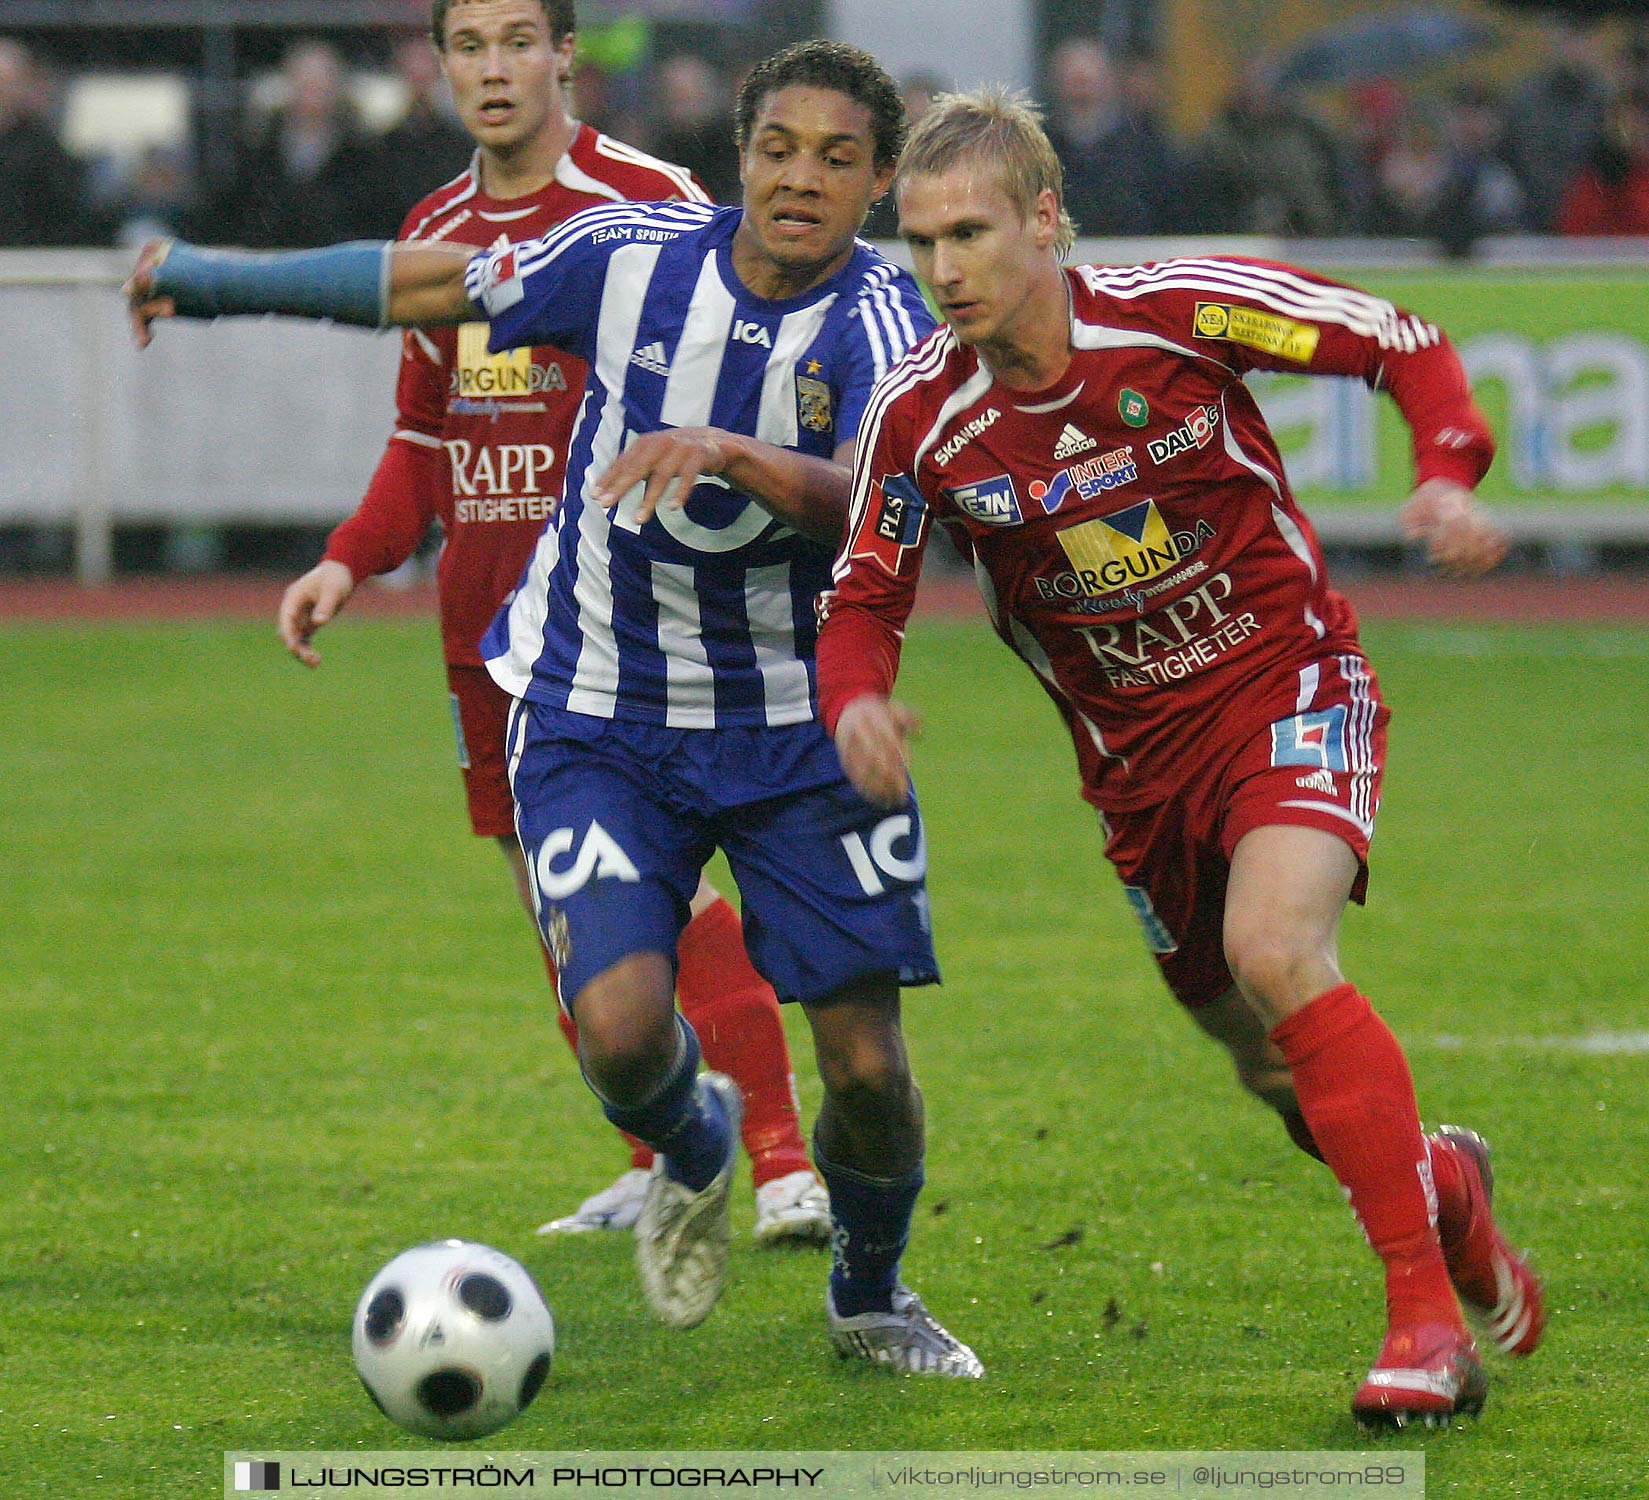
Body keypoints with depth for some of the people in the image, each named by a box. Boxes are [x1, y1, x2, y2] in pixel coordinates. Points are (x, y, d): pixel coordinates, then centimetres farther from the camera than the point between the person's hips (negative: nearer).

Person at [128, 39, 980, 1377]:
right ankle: (693, 1153, 20)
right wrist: (219, 282, 14)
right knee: (623, 1032, -19)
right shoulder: (636, 254, -8)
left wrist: (725, 454, -51)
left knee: (866, 1063, -5)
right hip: (600, 716, 1)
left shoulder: (881, 324, -15)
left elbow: (863, 507, -33)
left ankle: (871, 1297, 27)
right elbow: (429, 283, 7)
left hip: (800, 727, -1)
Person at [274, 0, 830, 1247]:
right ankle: (656, 1166, 19)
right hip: (491, 619, 7)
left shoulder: (647, 205, -6)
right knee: (554, 891, 8)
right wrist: (349, 562, 9)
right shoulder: (437, 232, 13)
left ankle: (783, 1165, -13)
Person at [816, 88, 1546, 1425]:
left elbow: (1402, 345, -7)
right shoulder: (923, 413, -10)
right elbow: (864, 598, -1)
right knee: (1280, 1072, 8)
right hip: (1135, 751, 4)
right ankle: (1441, 1180, 43)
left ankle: (1429, 1319, -24)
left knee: (1274, 952, -30)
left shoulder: (1176, 312, -17)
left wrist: (1450, 478, -25)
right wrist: (857, 702, -23)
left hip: (1288, 684, -4)